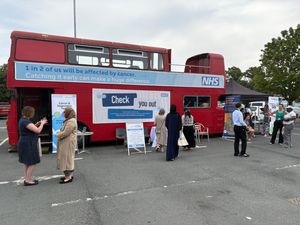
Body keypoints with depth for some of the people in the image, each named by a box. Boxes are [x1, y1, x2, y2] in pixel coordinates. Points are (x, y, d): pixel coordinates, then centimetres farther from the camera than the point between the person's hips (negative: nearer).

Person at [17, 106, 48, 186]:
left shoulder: (23, 120, 9)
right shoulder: (26, 122, -22)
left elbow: (31, 128, 20)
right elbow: (38, 130, -23)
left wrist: (38, 123, 9)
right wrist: (42, 123, -7)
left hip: (25, 144, 11)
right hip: (28, 145, -11)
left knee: (27, 163, 18)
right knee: (32, 163, -2)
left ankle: (27, 178, 28)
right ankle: (28, 180, 6)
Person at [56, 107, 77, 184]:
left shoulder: (71, 121, -19)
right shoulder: (68, 120, 16)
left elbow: (65, 133, -22)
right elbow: (63, 131, 22)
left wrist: (58, 135, -7)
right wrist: (59, 133, 4)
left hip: (69, 142, -11)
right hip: (66, 142, 11)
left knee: (68, 158, -5)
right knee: (67, 158, 15)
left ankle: (69, 177, 2)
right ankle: (69, 175, 23)